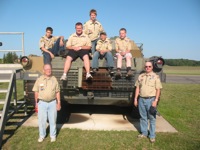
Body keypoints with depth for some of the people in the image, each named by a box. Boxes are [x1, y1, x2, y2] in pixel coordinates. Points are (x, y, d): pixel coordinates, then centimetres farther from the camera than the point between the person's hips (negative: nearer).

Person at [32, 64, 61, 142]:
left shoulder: (54, 79, 2)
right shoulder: (39, 79, 1)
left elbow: (57, 92, 4)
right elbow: (36, 92, 4)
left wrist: (58, 103, 2)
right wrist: (36, 103, 3)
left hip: (52, 102, 0)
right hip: (42, 102, 0)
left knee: (53, 120, 8)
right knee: (41, 120, 7)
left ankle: (53, 136, 23)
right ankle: (42, 135, 26)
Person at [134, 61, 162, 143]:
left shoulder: (155, 77, -1)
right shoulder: (141, 76, 10)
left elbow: (158, 90, -5)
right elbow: (137, 88, 12)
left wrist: (155, 100, -12)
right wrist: (135, 98, 7)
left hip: (151, 99, -4)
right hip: (141, 99, 4)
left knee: (152, 118, 3)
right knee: (143, 117, 13)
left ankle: (152, 136, 14)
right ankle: (144, 133, 27)